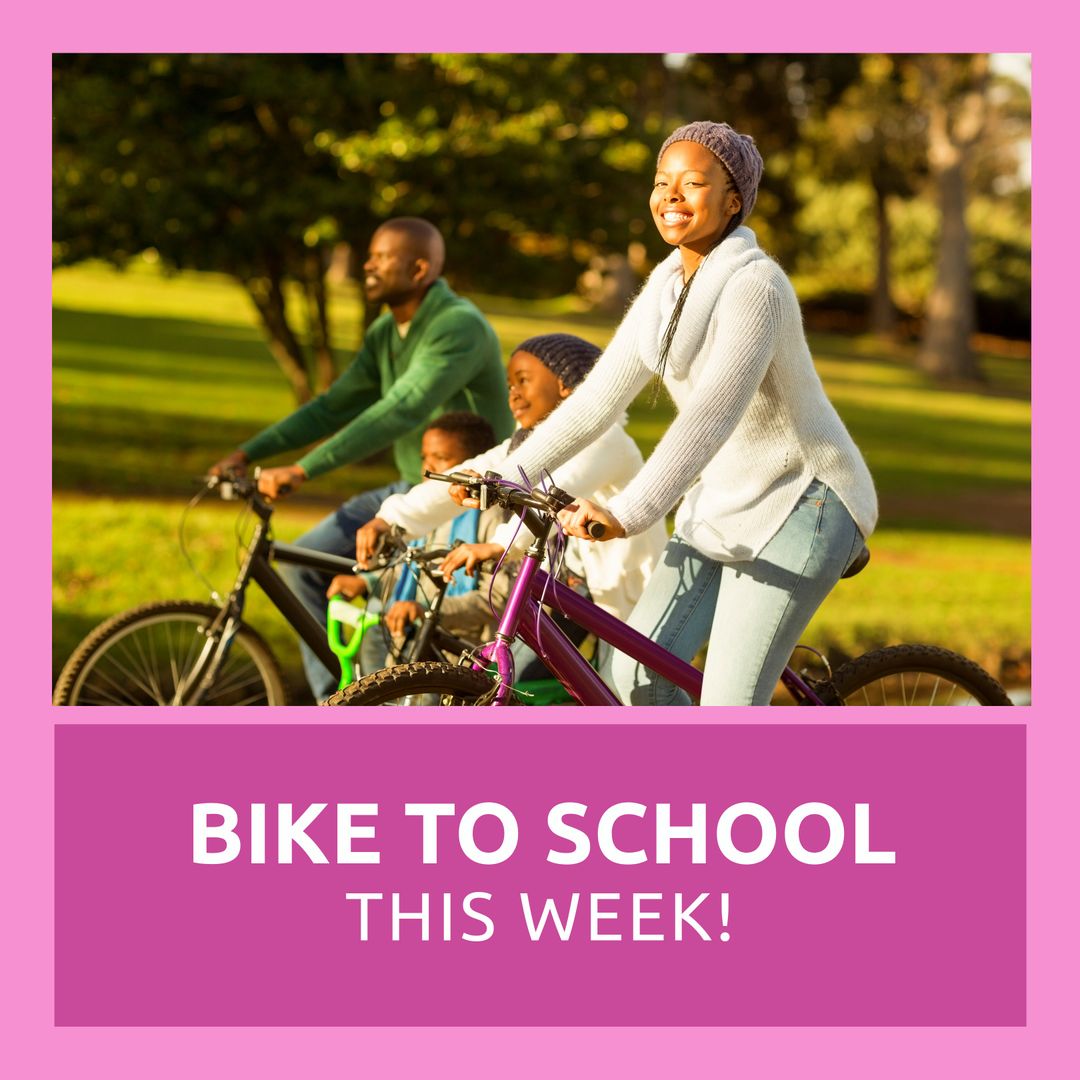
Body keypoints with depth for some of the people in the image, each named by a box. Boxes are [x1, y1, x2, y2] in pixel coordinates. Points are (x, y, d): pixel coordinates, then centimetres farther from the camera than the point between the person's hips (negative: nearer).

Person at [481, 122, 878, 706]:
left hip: (800, 502, -8)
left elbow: (711, 416, -34)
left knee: (728, 708, -14)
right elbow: (599, 397, 6)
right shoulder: (665, 288, 5)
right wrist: (507, 474, -3)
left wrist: (626, 513, -45)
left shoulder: (754, 285, -21)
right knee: (636, 671, -5)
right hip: (721, 506, 8)